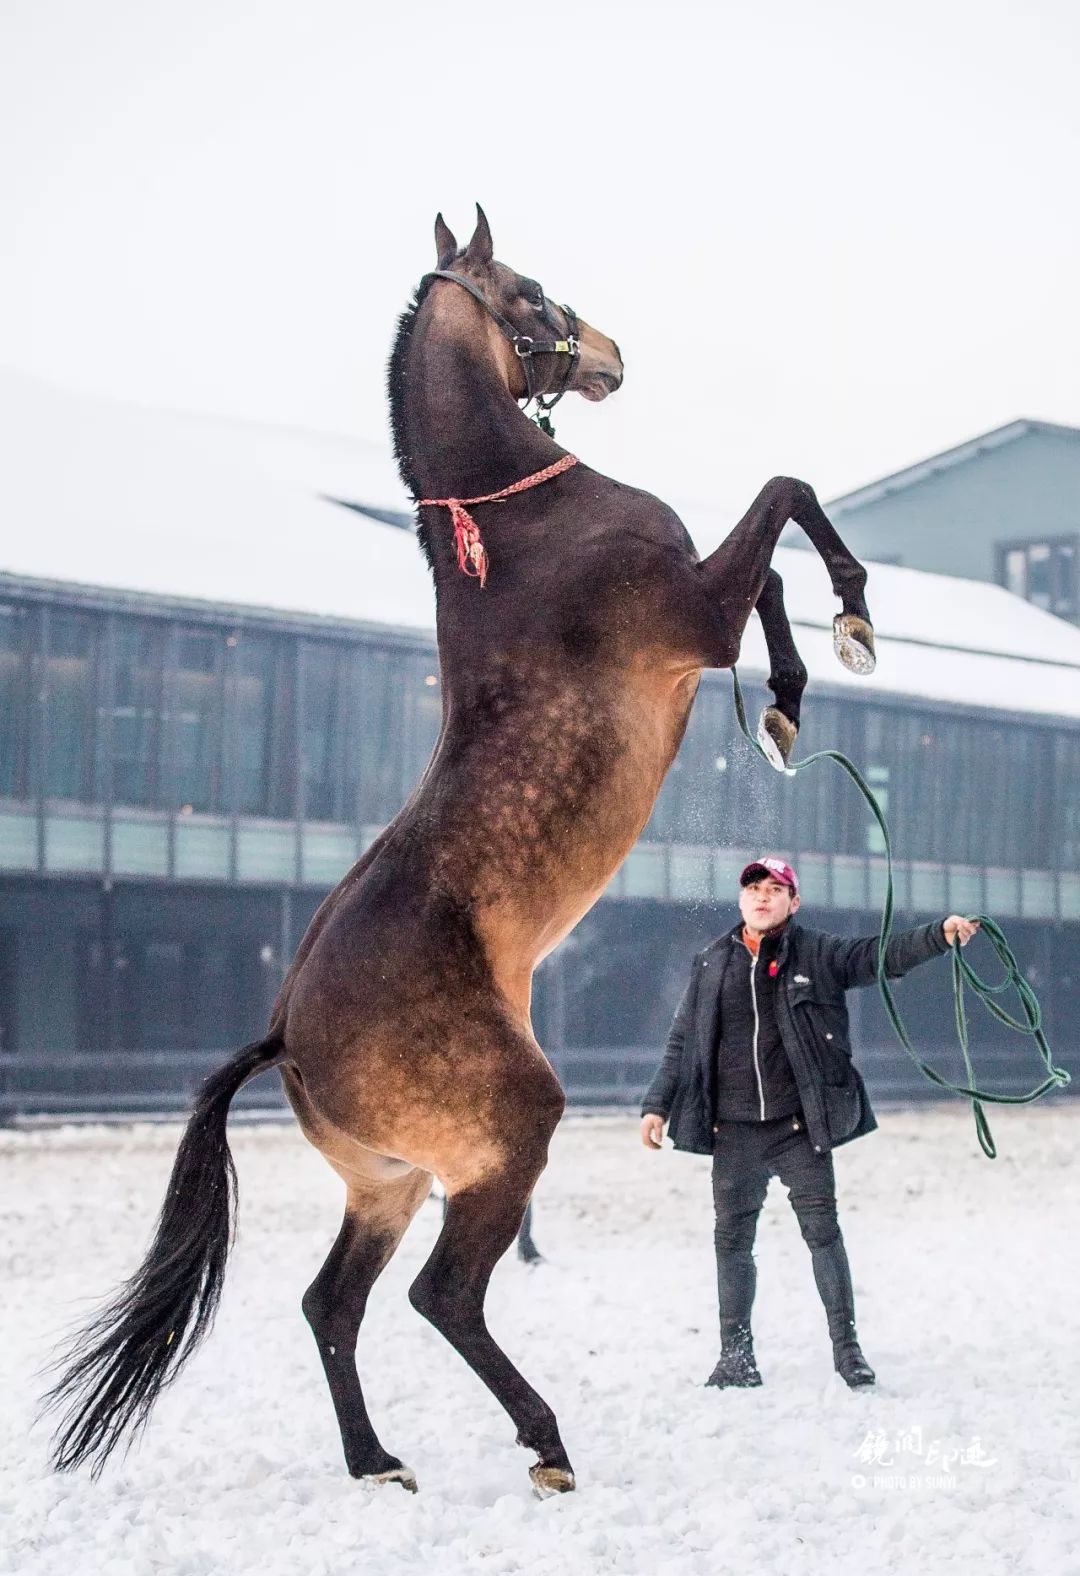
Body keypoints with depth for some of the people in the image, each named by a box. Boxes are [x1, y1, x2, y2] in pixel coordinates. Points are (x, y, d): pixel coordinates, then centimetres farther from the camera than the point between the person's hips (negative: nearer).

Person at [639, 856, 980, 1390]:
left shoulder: (817, 954, 2)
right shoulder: (711, 964, 8)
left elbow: (881, 956, -9)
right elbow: (682, 1041, 13)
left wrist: (939, 935, -25)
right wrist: (657, 1104, 8)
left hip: (798, 1125, -2)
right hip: (734, 1129, 2)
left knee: (822, 1229, -4)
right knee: (733, 1238, 6)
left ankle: (846, 1347, 6)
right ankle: (736, 1354, 16)